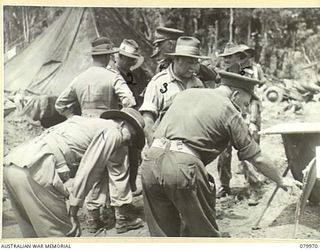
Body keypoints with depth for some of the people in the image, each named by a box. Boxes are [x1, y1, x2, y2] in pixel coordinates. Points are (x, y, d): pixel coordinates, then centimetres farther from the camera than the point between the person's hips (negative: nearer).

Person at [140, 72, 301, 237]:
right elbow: (257, 158, 12)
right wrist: (281, 181, 26)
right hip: (182, 166, -6)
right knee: (204, 231, 13)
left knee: (162, 233, 15)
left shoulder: (187, 93, 24)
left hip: (150, 160, 6)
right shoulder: (229, 111, 8)